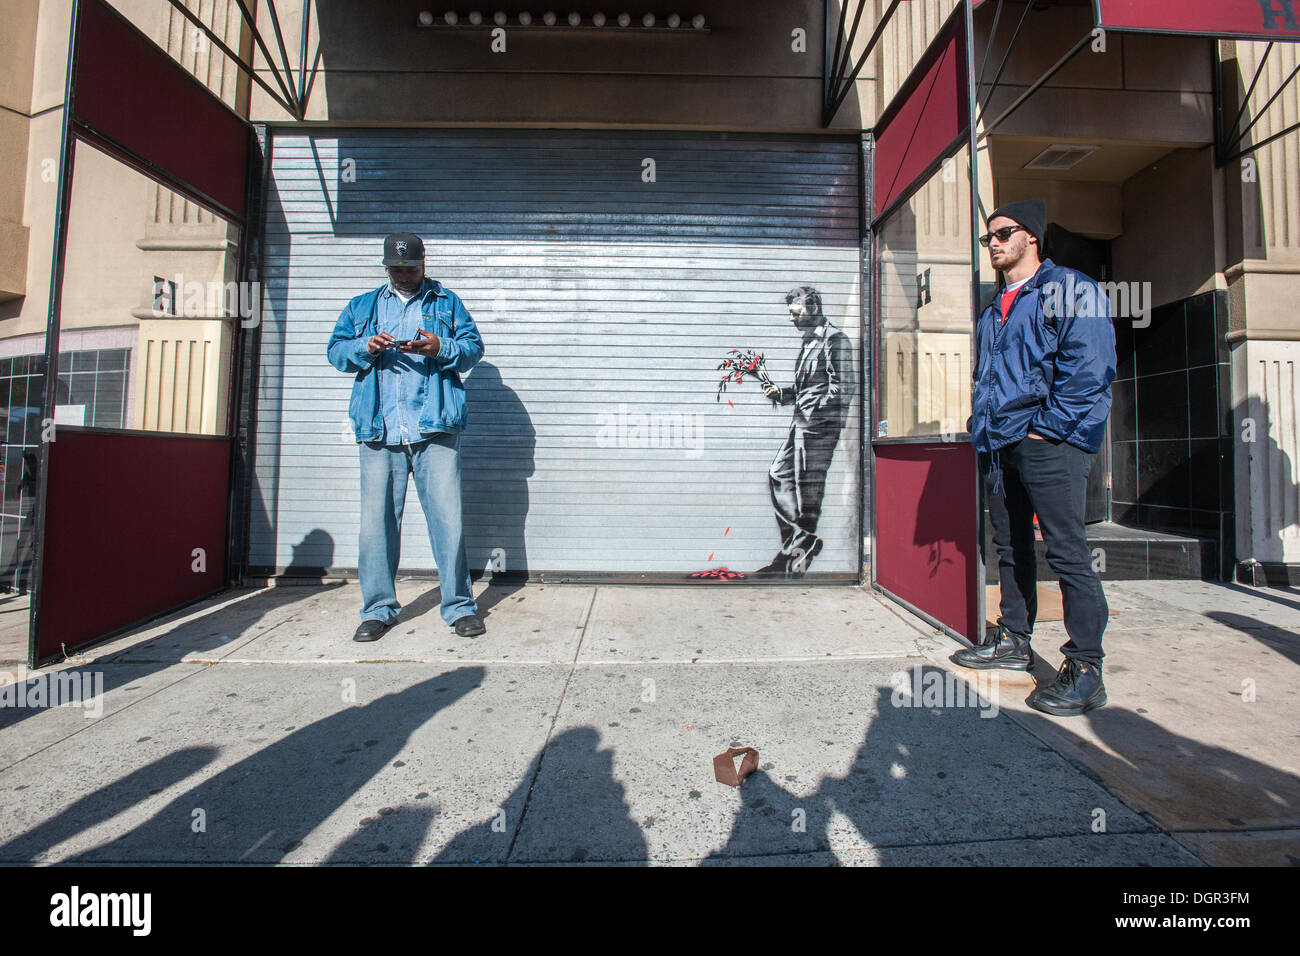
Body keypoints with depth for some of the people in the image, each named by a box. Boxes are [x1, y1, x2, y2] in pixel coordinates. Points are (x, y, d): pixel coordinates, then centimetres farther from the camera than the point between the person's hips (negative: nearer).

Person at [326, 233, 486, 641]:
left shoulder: (447, 302, 18)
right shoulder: (362, 306, 24)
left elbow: (474, 346, 8)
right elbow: (336, 350, 18)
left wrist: (441, 348, -12)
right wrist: (365, 347, -3)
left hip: (434, 428, -2)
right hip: (379, 431, 3)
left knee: (448, 517, -6)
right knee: (376, 520, 3)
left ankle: (459, 606, 5)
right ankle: (378, 608, 17)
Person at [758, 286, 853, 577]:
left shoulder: (834, 340, -4)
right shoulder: (809, 341, 22)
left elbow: (843, 387, -12)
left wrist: (816, 413, -17)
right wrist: (780, 393, 7)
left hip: (819, 424, -9)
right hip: (801, 422, 9)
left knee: (807, 485, -6)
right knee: (778, 476, 7)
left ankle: (802, 548, 6)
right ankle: (793, 544, 14)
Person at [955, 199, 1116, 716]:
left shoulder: (1070, 290, 0)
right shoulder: (994, 310, 22)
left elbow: (1089, 369, -11)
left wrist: (1046, 429, -17)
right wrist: (981, 428, 11)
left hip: (1048, 445, -7)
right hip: (1000, 446, 8)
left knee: (1067, 553, -6)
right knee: (1010, 548, 13)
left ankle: (1085, 671, 3)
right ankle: (1013, 641, 26)